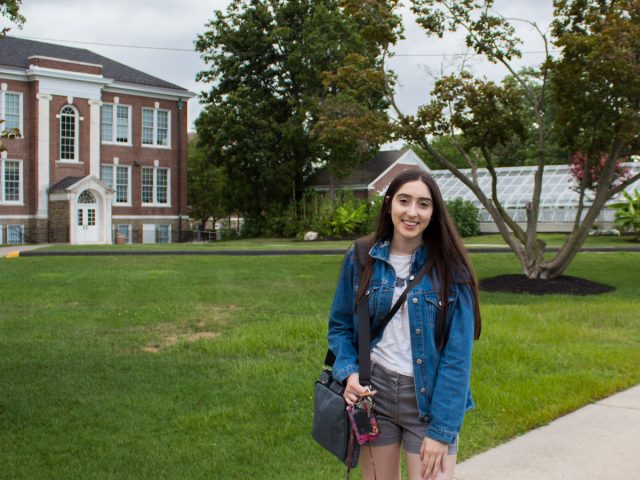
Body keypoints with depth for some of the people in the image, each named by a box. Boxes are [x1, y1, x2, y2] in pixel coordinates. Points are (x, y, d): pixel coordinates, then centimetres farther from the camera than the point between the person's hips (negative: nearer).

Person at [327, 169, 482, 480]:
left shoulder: (449, 267, -8)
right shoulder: (361, 259, -1)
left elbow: (457, 353, -10)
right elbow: (340, 325, 9)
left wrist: (441, 429, -14)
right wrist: (348, 372, -10)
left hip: (429, 400, -2)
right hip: (372, 392, 2)